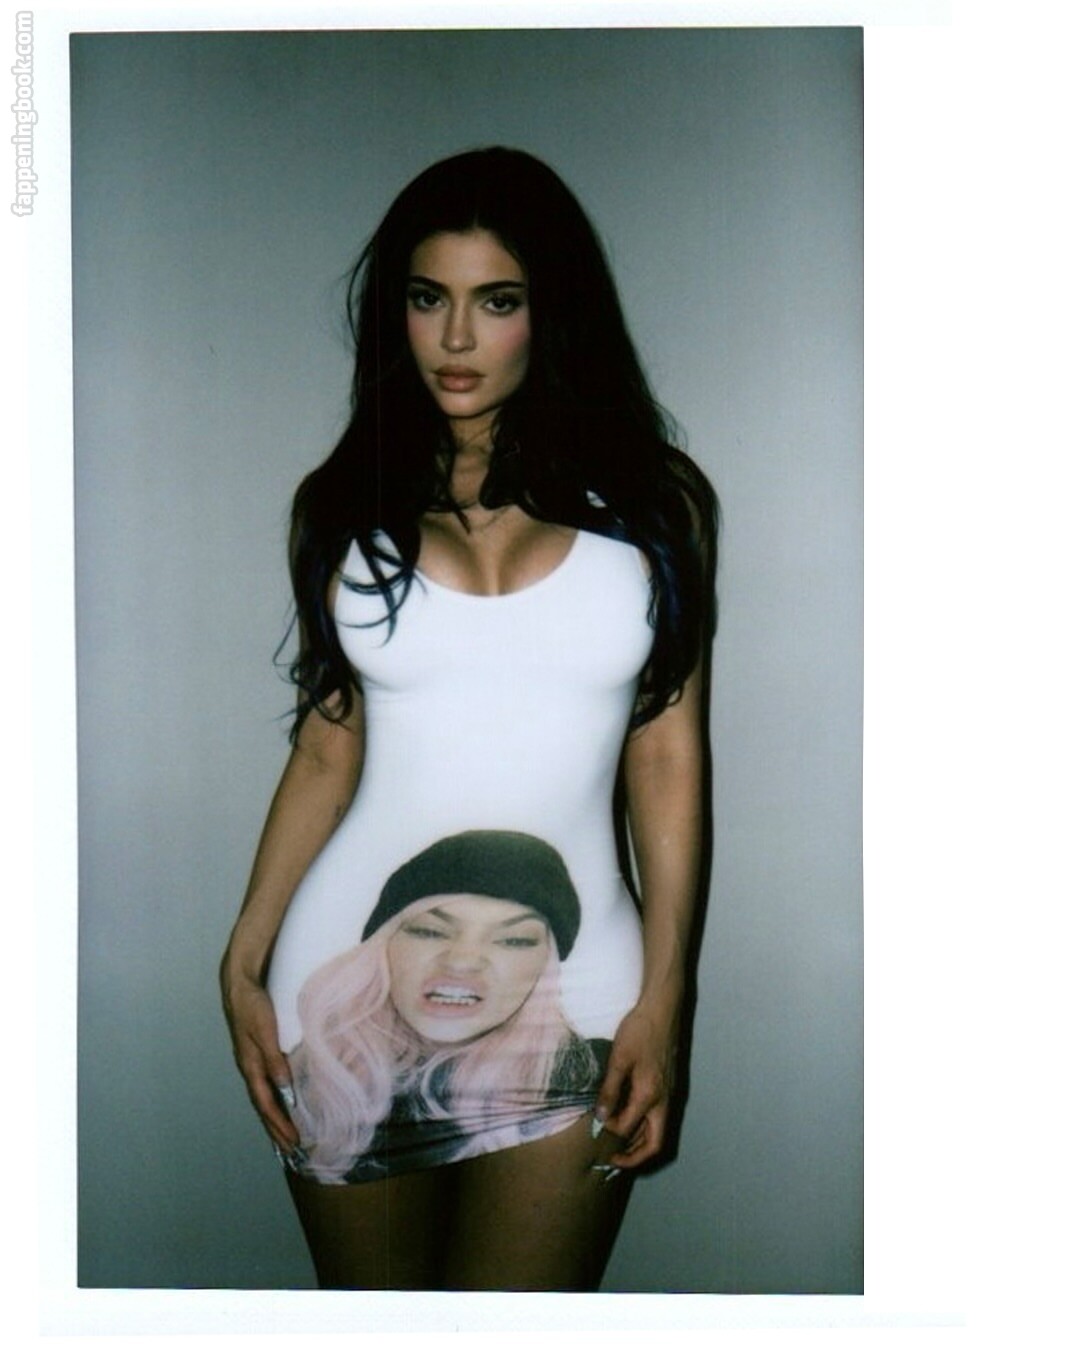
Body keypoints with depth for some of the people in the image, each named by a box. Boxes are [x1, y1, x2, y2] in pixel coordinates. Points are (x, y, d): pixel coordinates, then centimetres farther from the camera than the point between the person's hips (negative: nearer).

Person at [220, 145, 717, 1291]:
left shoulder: (654, 506, 2)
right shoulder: (343, 507, 5)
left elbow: (668, 759, 2)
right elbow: (328, 746, 8)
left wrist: (662, 999, -2)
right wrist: (244, 962, 2)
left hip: (567, 990, -1)